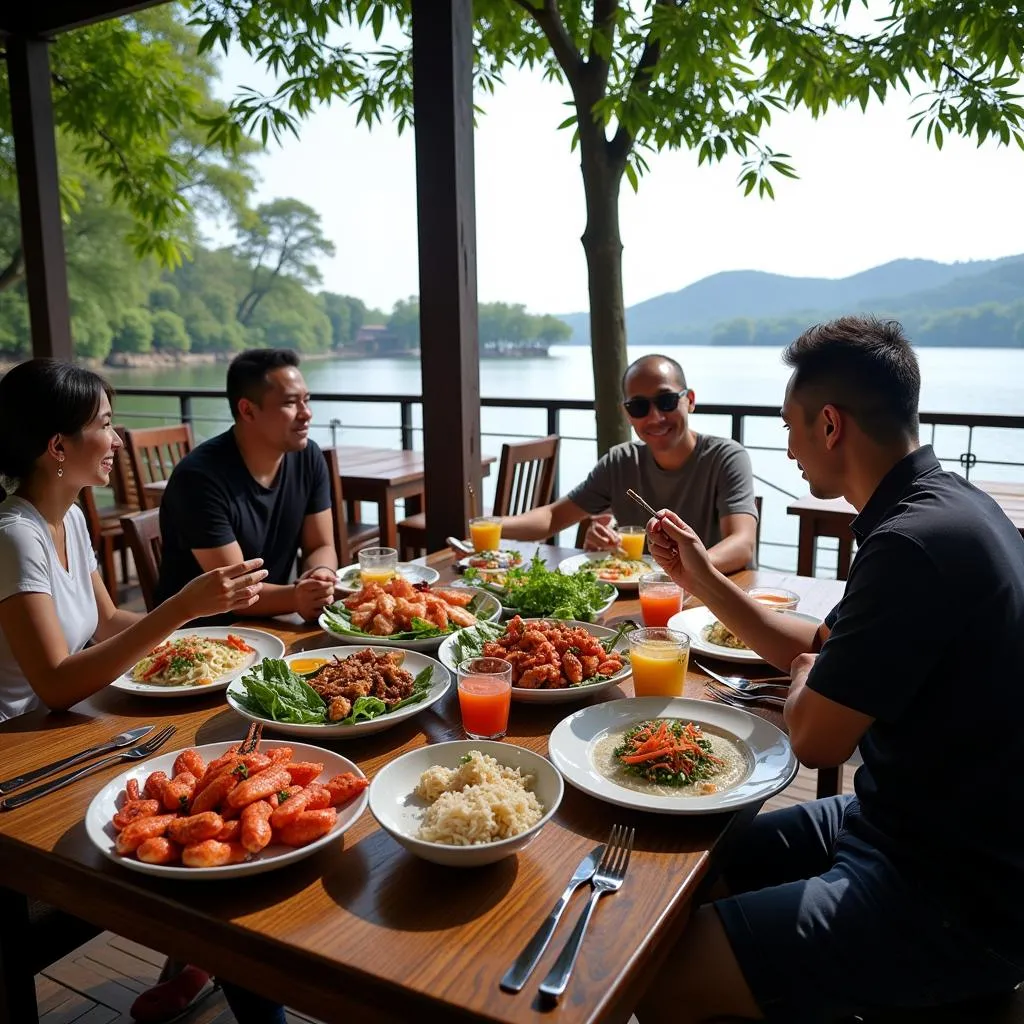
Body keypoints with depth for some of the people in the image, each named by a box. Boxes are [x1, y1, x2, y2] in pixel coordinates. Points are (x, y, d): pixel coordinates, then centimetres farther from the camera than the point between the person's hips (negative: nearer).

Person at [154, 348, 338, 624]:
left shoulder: (309, 458, -3)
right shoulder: (201, 476, -22)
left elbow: (321, 547, 1)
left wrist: (321, 576, -23)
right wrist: (296, 597, -42)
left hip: (271, 621, 6)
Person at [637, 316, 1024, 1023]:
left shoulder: (914, 544, -27)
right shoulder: (941, 506, 6)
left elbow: (816, 738, -21)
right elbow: (818, 650, 16)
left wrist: (804, 678, 1)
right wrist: (702, 578, 12)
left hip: (957, 906, -10)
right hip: (915, 826, 10)